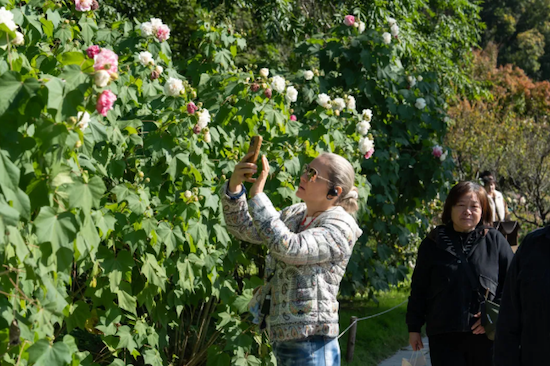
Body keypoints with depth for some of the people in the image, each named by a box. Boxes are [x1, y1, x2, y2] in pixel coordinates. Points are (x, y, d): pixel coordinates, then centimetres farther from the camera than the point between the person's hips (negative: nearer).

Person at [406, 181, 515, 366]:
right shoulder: (433, 244, 6)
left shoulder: (495, 241, 4)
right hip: (444, 337, 0)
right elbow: (418, 289, 10)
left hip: (485, 336, 0)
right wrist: (414, 328, 9)